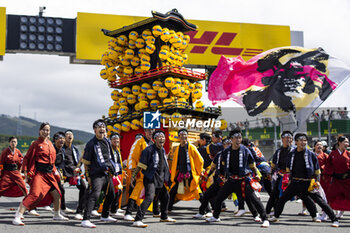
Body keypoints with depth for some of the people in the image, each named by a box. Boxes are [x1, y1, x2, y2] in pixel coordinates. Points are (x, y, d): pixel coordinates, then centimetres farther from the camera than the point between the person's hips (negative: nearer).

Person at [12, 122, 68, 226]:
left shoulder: (50, 143, 14)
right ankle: (17, 217, -20)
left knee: (57, 194, 12)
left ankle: (57, 215, 33)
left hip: (49, 174, 7)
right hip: (39, 173, -7)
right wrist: (26, 171, -14)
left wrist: (55, 171, 19)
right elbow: (27, 158, -5)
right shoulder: (36, 144, -5)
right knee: (35, 194, -22)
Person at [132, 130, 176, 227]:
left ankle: (164, 217, 40)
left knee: (165, 196, 19)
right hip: (150, 178, -9)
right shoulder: (149, 150, -14)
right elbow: (141, 164, -14)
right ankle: (137, 220, -27)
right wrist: (134, 175, -15)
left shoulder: (163, 150, 12)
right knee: (149, 197, -24)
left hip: (160, 178, 9)